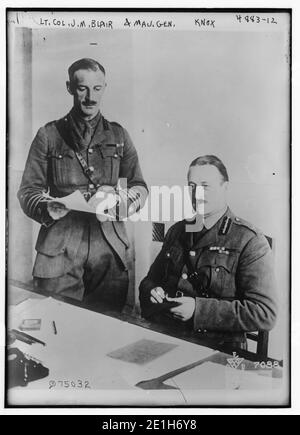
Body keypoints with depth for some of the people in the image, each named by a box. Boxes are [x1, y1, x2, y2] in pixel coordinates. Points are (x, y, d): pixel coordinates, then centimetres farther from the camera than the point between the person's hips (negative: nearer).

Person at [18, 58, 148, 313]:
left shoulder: (118, 135, 13)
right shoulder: (49, 135, 9)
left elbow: (140, 187, 10)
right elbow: (28, 190, 6)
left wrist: (121, 199, -13)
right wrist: (46, 208, -16)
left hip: (110, 246, 2)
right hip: (59, 247, -1)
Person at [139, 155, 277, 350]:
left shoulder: (250, 241, -7)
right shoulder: (177, 231, 12)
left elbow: (265, 314, -15)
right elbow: (149, 281, 22)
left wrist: (199, 309, -19)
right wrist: (152, 292, -3)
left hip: (216, 351, -4)